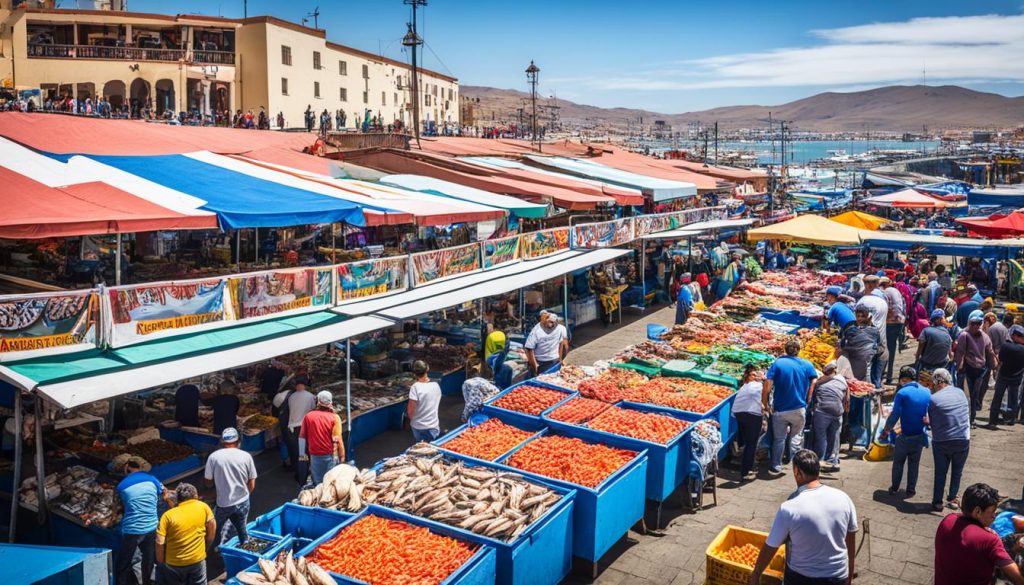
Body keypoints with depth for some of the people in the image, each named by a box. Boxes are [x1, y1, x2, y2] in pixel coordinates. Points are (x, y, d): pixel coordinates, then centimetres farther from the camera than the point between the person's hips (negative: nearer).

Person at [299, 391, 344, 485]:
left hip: (314, 455, 2)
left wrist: (302, 453, 14)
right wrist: (342, 456, -3)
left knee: (318, 484, 11)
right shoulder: (334, 418, -8)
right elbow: (337, 440, -12)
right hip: (330, 455, -2)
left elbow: (302, 437, 3)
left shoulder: (308, 416, -1)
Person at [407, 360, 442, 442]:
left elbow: (410, 410, -15)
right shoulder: (436, 385, -3)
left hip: (419, 428, -4)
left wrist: (411, 419, 4)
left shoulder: (416, 387, -17)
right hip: (434, 426, 4)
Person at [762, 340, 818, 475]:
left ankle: (776, 467, 17)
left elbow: (767, 387, -15)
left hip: (780, 409, -1)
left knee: (779, 439, 13)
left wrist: (764, 404, -4)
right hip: (799, 409, 1)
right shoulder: (806, 365, -2)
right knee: (796, 438, 17)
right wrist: (808, 401, 13)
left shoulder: (777, 363, -8)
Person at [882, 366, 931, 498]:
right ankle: (911, 490, 20)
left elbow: (895, 414, -15)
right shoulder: (927, 392, -1)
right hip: (920, 436, 4)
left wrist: (886, 430, -4)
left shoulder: (902, 393, -15)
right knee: (914, 463, 14)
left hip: (905, 436, -4)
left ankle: (894, 488, 21)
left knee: (898, 462, 13)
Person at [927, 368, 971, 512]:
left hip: (941, 442, -2)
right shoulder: (961, 393, -1)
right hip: (963, 440, 3)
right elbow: (968, 413, 10)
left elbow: (930, 422, -3)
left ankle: (937, 502, 17)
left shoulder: (933, 399, -12)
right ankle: (952, 499, 28)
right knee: (957, 472, 21)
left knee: (940, 473, 12)